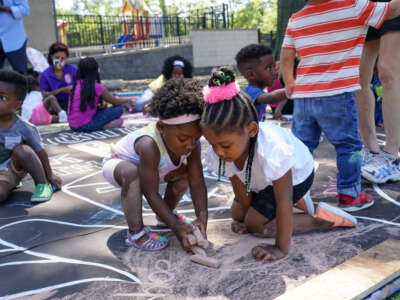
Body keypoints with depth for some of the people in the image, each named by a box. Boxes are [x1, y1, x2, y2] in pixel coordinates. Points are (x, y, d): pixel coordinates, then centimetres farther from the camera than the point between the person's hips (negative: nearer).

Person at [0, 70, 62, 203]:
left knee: (22, 150, -30)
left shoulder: (24, 129, -15)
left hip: (12, 170, 0)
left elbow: (40, 152, -4)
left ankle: (42, 185, -11)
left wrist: (50, 175, 4)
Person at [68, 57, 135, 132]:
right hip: (85, 126, -8)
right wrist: (128, 100, 16)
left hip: (73, 126, 8)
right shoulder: (96, 87, -13)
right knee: (119, 109, -4)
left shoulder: (77, 84, 7)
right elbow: (115, 102, 0)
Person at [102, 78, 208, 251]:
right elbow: (151, 193, -38)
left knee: (186, 171, -4)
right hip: (116, 164, -7)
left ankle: (166, 212, 18)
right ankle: (135, 233, -25)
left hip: (145, 166, 7)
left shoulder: (192, 143, -24)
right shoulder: (149, 146, -43)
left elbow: (197, 183, -20)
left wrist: (202, 216, -30)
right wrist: (175, 226, -37)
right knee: (131, 173, -39)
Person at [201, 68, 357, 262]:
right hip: (262, 179, 7)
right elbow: (239, 187, -12)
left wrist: (281, 249, -33)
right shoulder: (218, 151, -27)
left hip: (296, 175, -7)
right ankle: (296, 200, 24)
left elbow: (283, 201, -38)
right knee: (237, 215, 12)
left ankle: (324, 218, -4)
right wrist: (245, 216, -3)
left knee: (257, 225, -15)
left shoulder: (272, 150, -46)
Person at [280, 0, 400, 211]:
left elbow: (286, 56, 12)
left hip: (302, 96, 5)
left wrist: (288, 83, 23)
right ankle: (349, 196, 14)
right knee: (348, 146, 8)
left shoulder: (295, 20, 11)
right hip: (337, 95, -5)